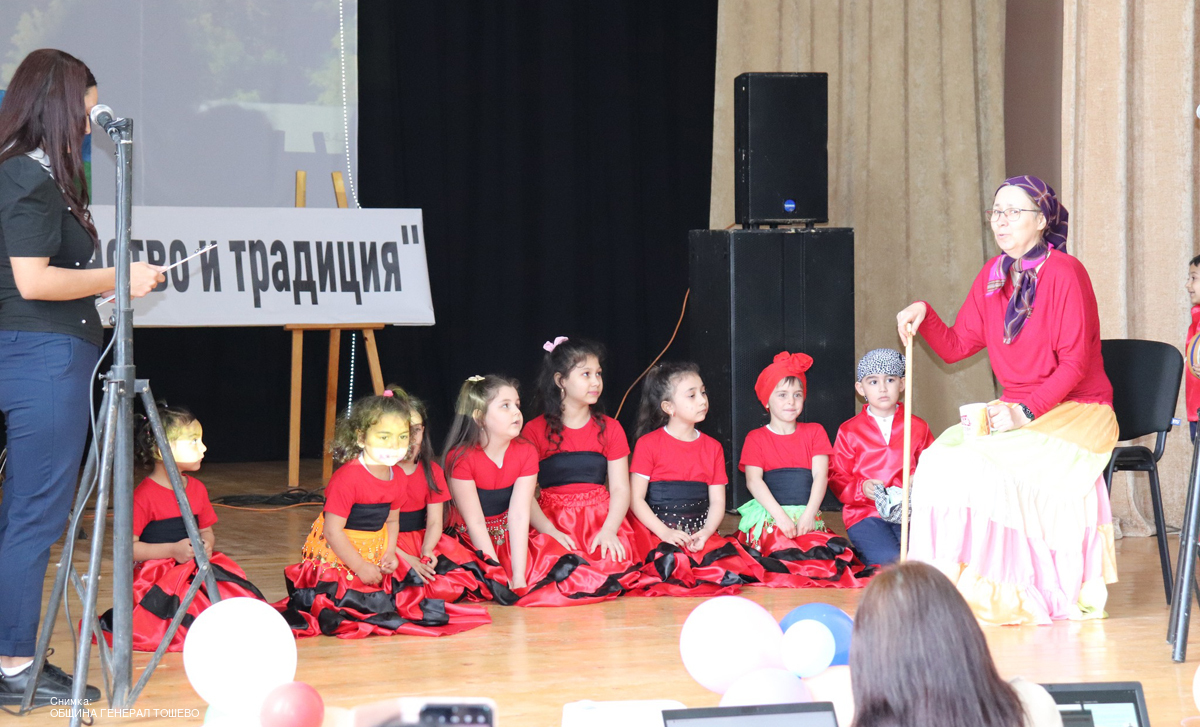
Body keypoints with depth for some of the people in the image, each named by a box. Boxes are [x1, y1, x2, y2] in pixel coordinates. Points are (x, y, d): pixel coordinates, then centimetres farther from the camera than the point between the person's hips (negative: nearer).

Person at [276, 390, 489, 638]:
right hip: (336, 558, -7)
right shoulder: (347, 478, -24)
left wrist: (390, 553, -4)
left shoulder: (395, 476, 1)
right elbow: (332, 531, -23)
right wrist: (360, 566, -19)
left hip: (373, 556, 7)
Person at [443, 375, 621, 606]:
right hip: (474, 544, -4)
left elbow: (519, 515, -16)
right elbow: (475, 523, -20)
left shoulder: (525, 453, -6)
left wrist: (519, 578, -25)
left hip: (515, 541, 4)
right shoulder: (460, 458, -18)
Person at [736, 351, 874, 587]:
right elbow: (754, 481, -2)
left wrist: (808, 514, -12)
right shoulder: (756, 438, 13)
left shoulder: (814, 432, 19)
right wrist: (780, 516, -18)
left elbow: (820, 475, 6)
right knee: (784, 550, -35)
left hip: (807, 516, 2)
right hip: (768, 518, -2)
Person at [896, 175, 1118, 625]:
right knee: (941, 458, -16)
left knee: (988, 466, -27)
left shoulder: (1065, 274, -12)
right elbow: (955, 347, 12)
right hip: (1019, 412, 7)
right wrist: (923, 315, -6)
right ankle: (966, 587, -11)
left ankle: (1016, 595, -16)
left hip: (1077, 413, -7)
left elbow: (1075, 364, -16)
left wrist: (1026, 411, -24)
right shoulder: (992, 276, 10)